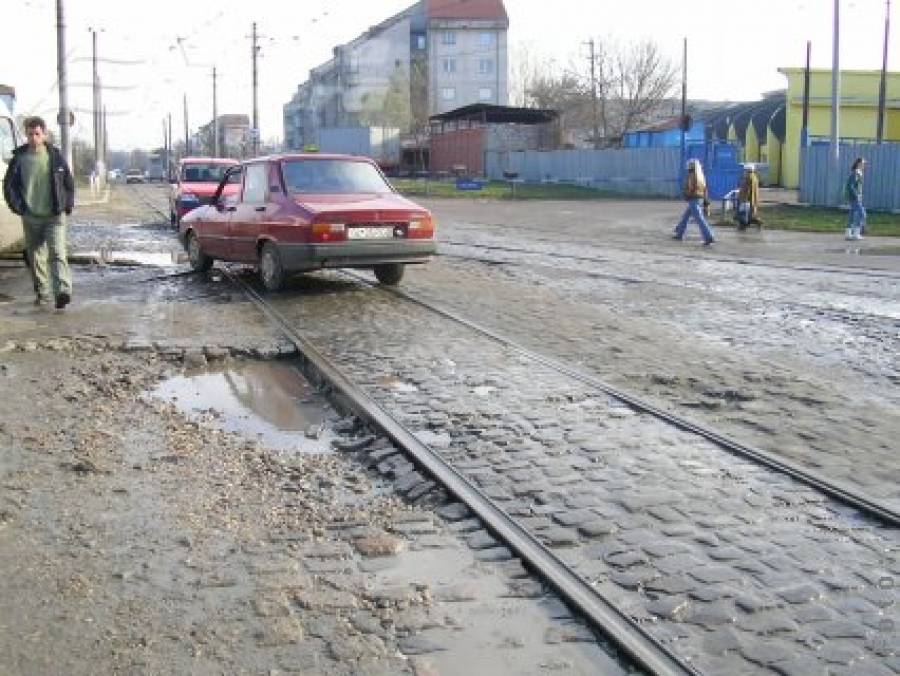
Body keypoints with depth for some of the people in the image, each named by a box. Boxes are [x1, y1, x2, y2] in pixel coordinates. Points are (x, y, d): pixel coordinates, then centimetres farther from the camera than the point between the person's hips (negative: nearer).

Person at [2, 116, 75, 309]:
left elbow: (69, 183, 10)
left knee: (57, 253, -16)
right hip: (30, 217, 3)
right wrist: (18, 207, -3)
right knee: (35, 257, 10)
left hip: (54, 216, -2)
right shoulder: (19, 158, 3)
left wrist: (67, 206, 2)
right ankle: (42, 293, 22)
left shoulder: (55, 156, 2)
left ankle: (63, 291, -27)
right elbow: (8, 184, 7)